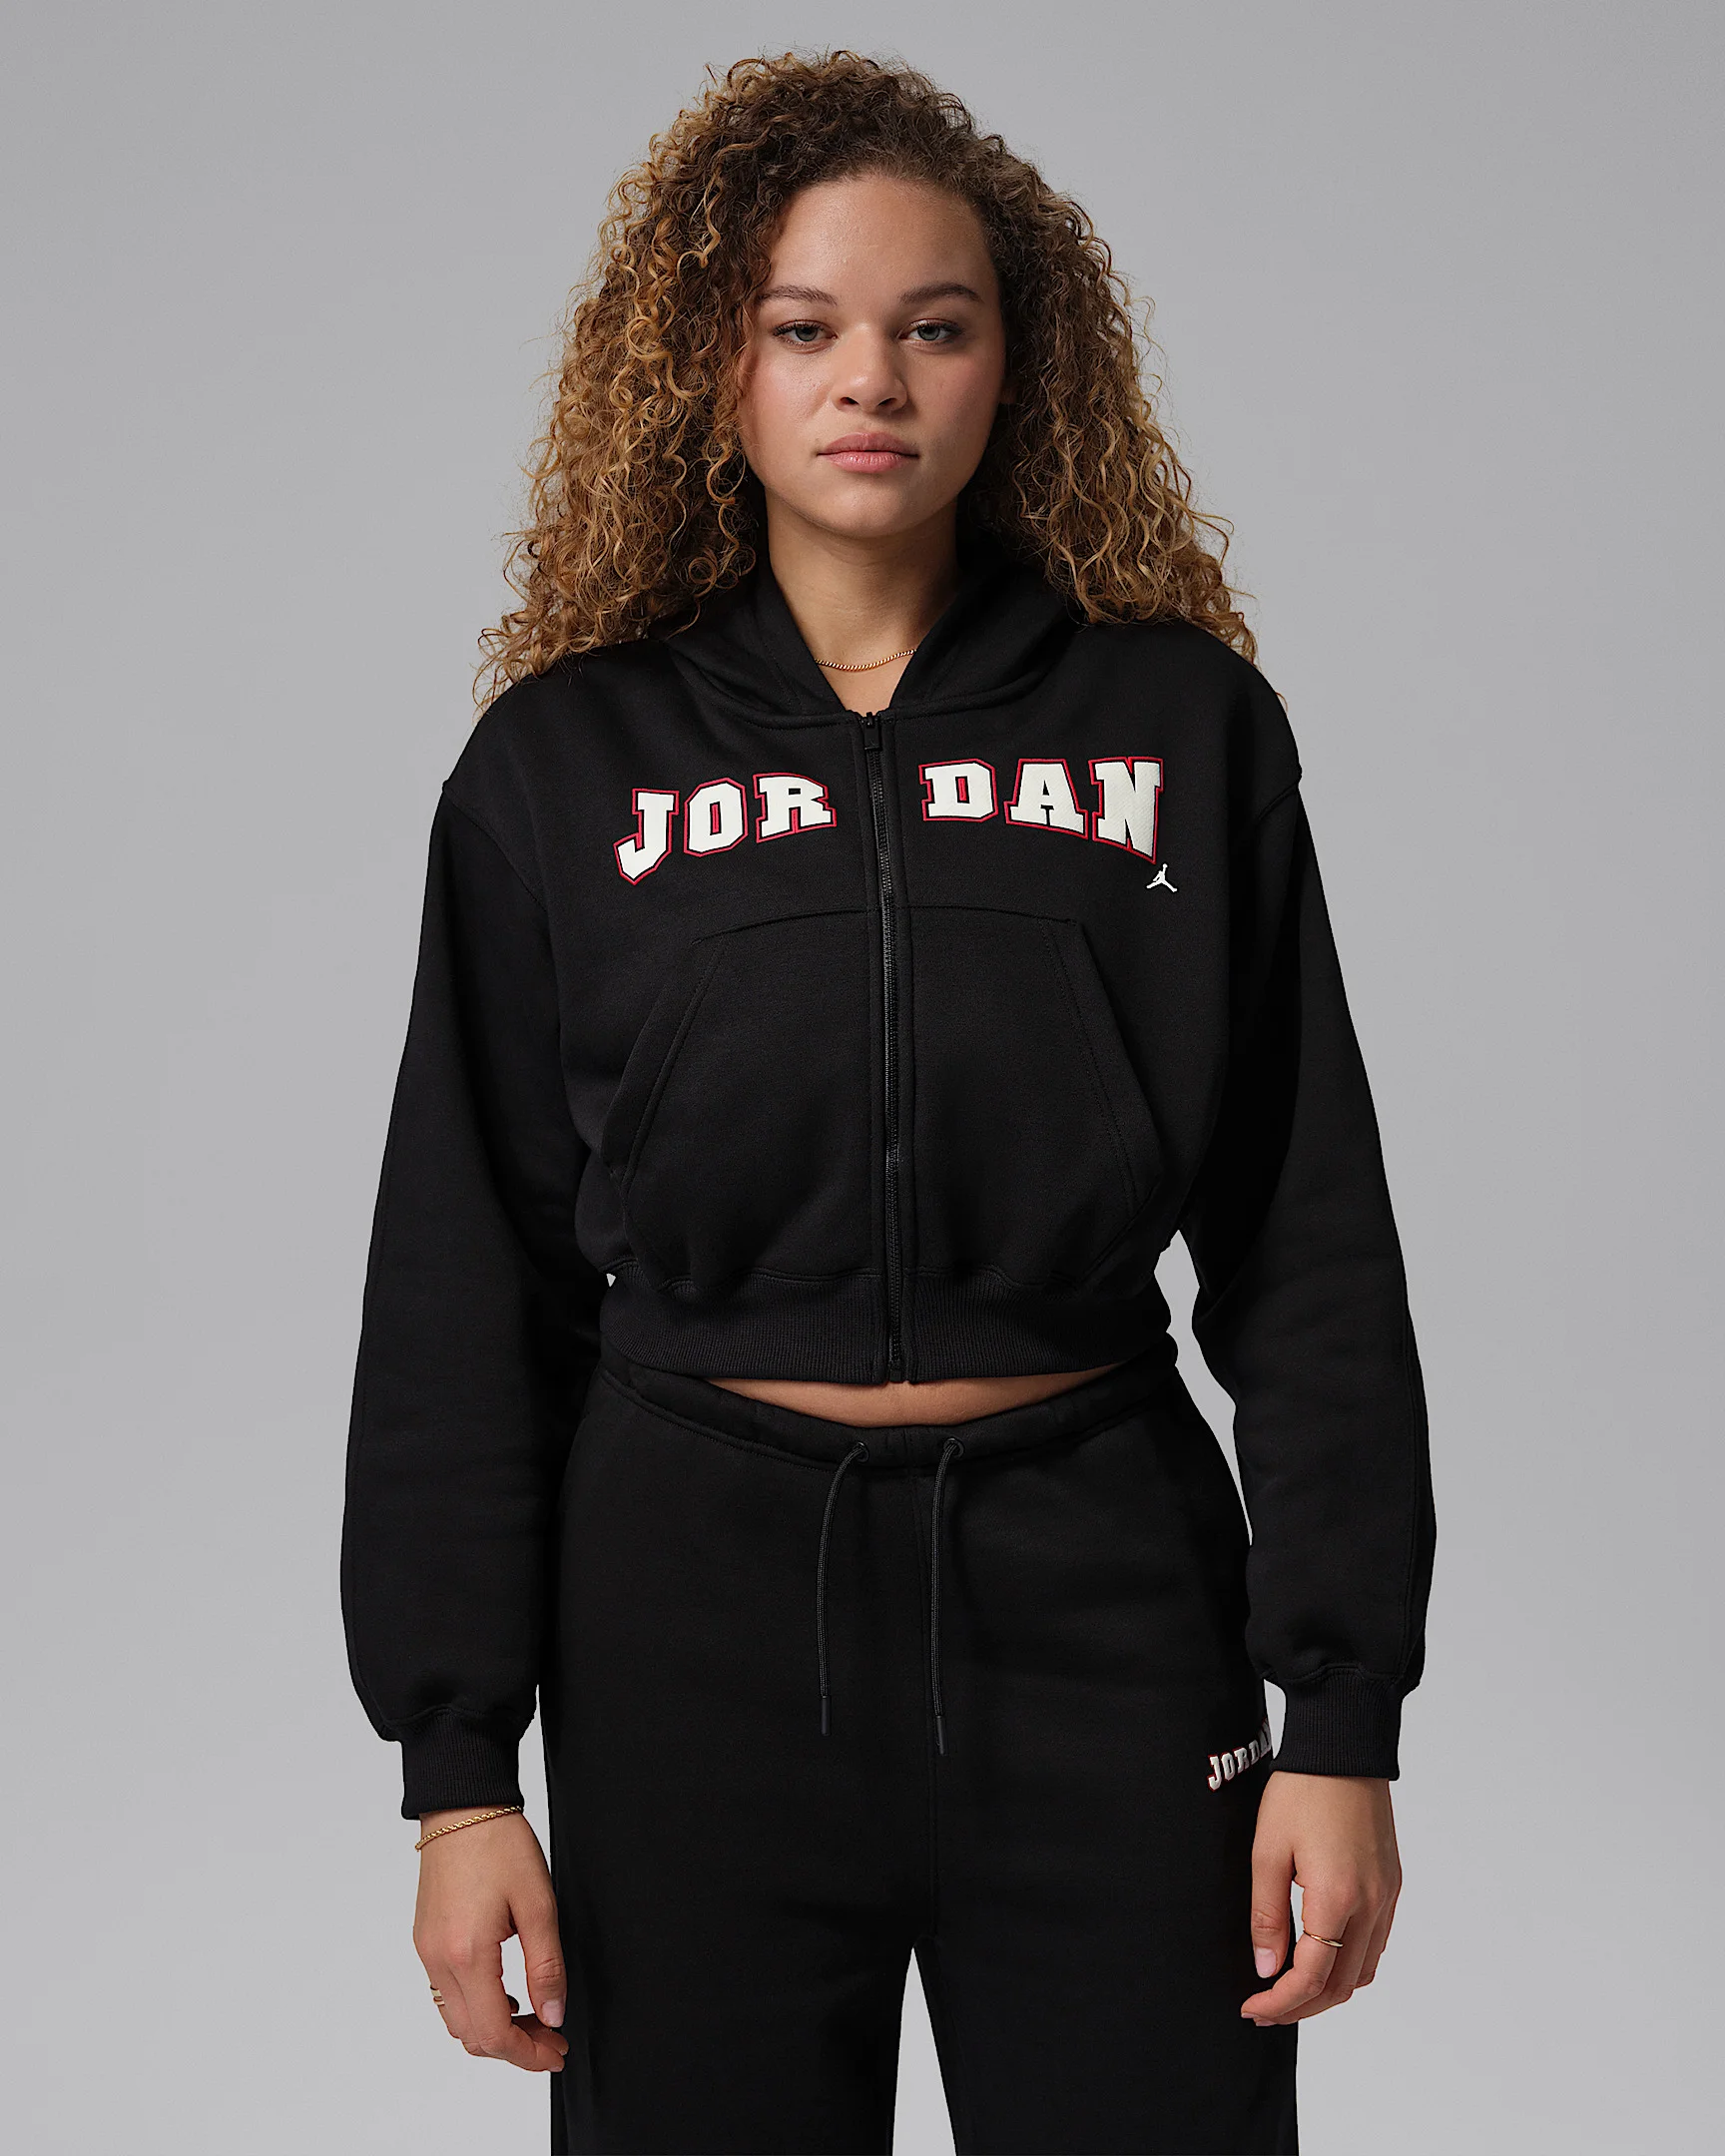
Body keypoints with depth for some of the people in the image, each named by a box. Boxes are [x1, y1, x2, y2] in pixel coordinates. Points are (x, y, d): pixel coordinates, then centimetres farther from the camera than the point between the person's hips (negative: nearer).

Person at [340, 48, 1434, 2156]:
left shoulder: (1185, 725, 3)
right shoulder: (565, 759, 3)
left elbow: (1308, 1251, 3)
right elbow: (467, 1291, 3)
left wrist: (1343, 1715, -3)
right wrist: (457, 1762, 0)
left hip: (1098, 1594, 0)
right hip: (697, 1607, 0)